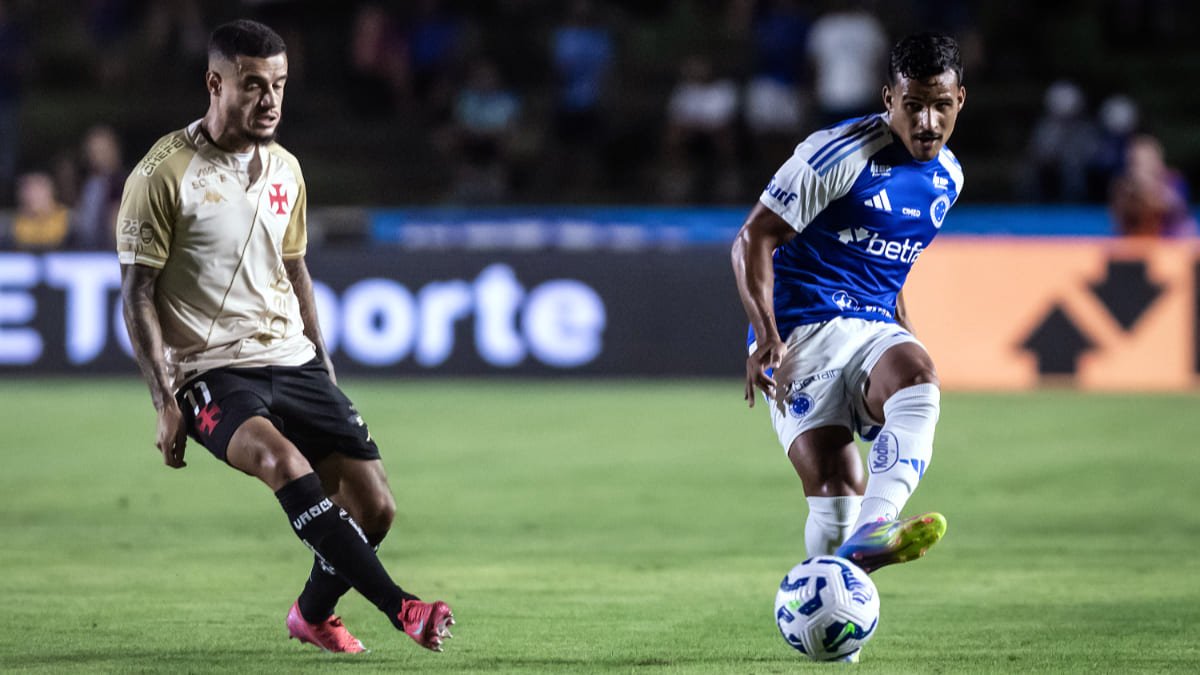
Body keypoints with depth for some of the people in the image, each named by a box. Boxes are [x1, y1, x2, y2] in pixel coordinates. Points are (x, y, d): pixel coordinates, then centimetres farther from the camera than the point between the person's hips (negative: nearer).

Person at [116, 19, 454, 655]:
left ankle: (312, 614, 25)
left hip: (293, 361, 6)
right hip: (212, 371, -6)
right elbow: (138, 293, -8)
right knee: (283, 460, -35)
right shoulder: (162, 175, -9)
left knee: (374, 506, -3)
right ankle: (399, 607, -39)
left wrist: (325, 374, 21)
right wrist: (166, 402, -14)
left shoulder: (284, 170, 10)